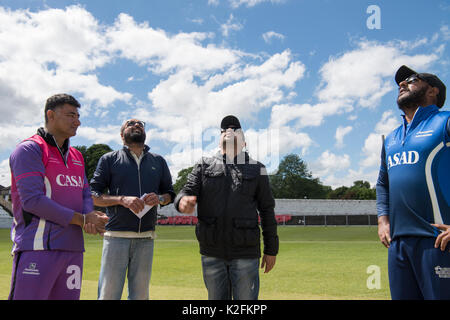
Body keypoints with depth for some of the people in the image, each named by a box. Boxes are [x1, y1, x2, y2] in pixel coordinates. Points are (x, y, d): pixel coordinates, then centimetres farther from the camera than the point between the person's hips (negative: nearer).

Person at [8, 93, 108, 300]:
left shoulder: (76, 156, 21)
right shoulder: (29, 149, -4)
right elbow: (32, 200, -14)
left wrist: (90, 219, -6)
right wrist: (82, 220, -12)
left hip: (73, 248, 7)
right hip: (38, 247, -7)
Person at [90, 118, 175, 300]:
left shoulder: (158, 162, 17)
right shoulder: (109, 159, 7)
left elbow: (170, 193, 20)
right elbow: (93, 196, 2)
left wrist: (160, 199, -3)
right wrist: (122, 199, -14)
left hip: (145, 238, 3)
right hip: (117, 236, -3)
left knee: (140, 295, 7)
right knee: (108, 294, -4)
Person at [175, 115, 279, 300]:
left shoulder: (256, 170, 7)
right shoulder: (204, 166, 9)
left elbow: (267, 210, 7)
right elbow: (187, 191, -2)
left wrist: (271, 250, 6)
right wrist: (183, 202, -28)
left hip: (245, 252, -1)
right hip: (211, 252, 2)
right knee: (216, 298, 13)